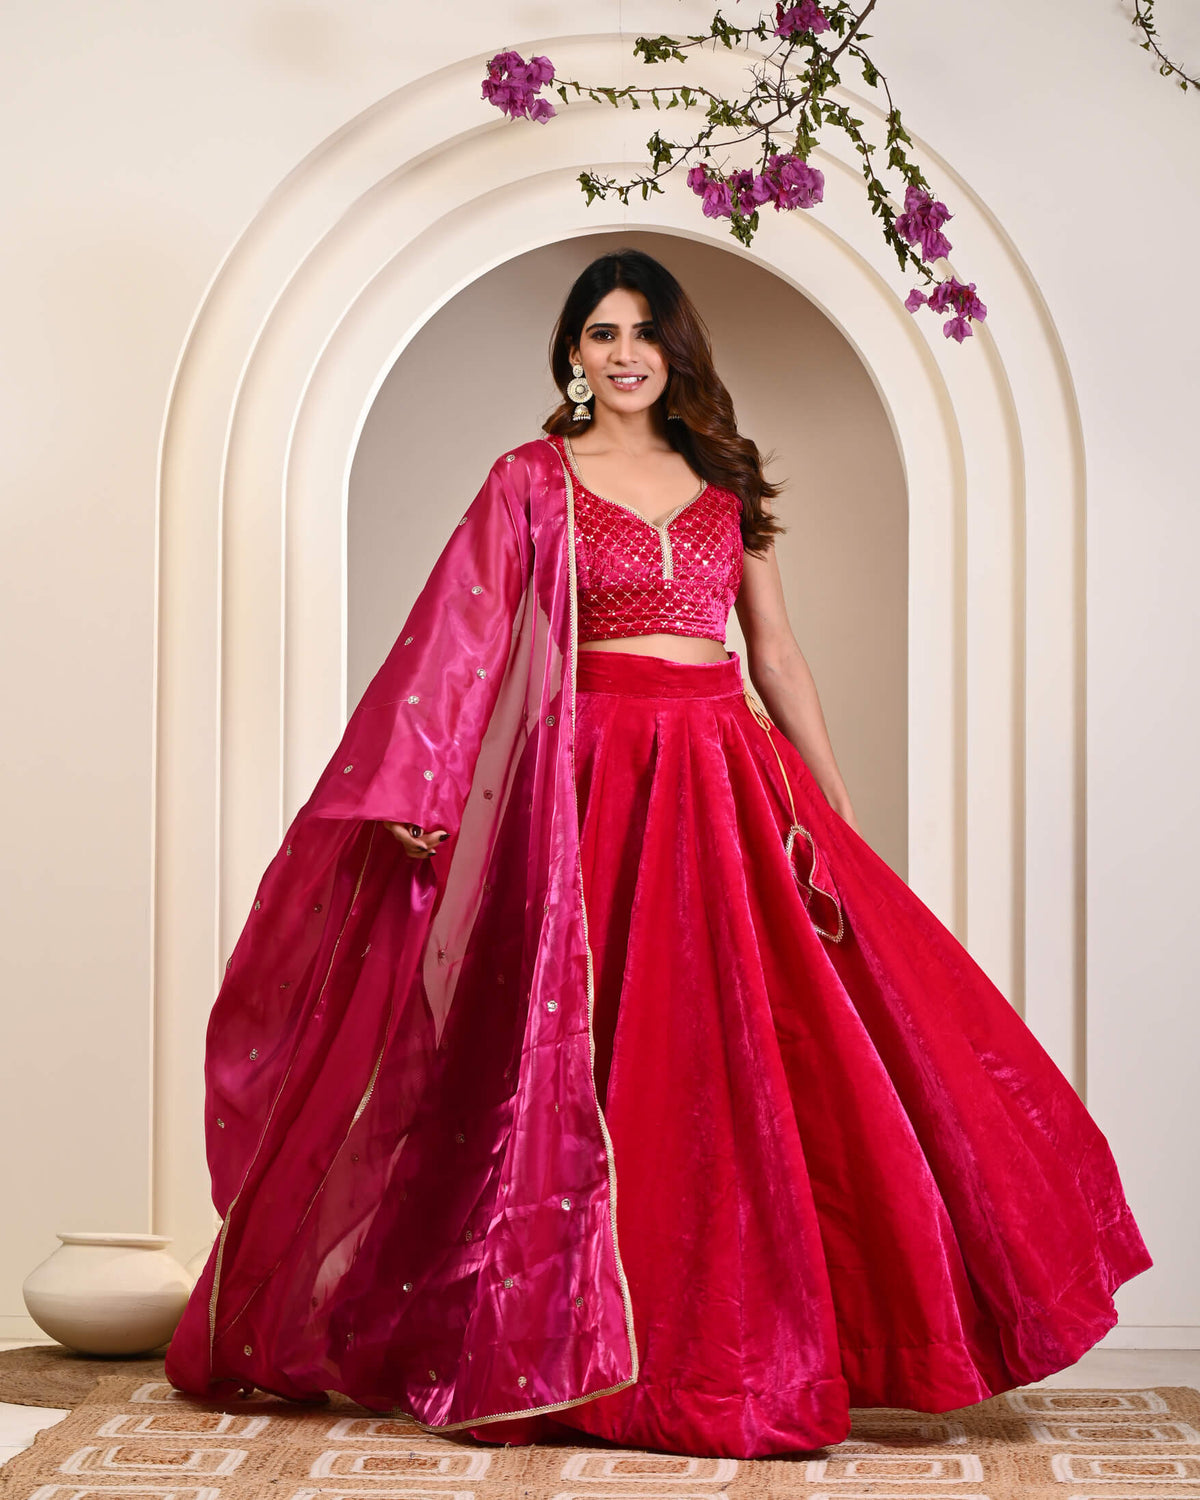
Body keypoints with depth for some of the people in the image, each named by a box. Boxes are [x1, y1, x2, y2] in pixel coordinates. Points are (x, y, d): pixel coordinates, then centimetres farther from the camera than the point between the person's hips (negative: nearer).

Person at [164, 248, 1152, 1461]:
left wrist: (841, 811, 11)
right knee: (599, 1064, -2)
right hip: (598, 779, -3)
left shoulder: (725, 482, 14)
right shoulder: (532, 478, 5)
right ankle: (584, 1352, 11)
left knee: (758, 1066, 2)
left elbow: (777, 654, 15)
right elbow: (464, 640, -3)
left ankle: (749, 1346, 15)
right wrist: (425, 791, -13)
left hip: (733, 783, 4)